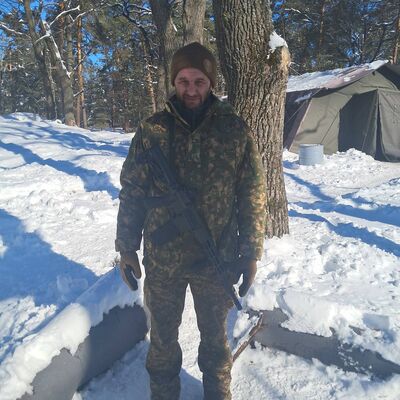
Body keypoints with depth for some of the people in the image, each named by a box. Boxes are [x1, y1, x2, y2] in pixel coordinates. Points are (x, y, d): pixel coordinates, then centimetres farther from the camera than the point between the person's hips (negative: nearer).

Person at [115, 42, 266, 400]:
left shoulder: (235, 130, -6)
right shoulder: (152, 131, -5)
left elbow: (252, 197, -2)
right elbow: (132, 194, 0)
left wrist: (251, 253, -1)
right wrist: (126, 249, 1)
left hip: (217, 260, 0)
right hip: (162, 261, 1)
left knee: (215, 335, 21)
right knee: (162, 336, 19)